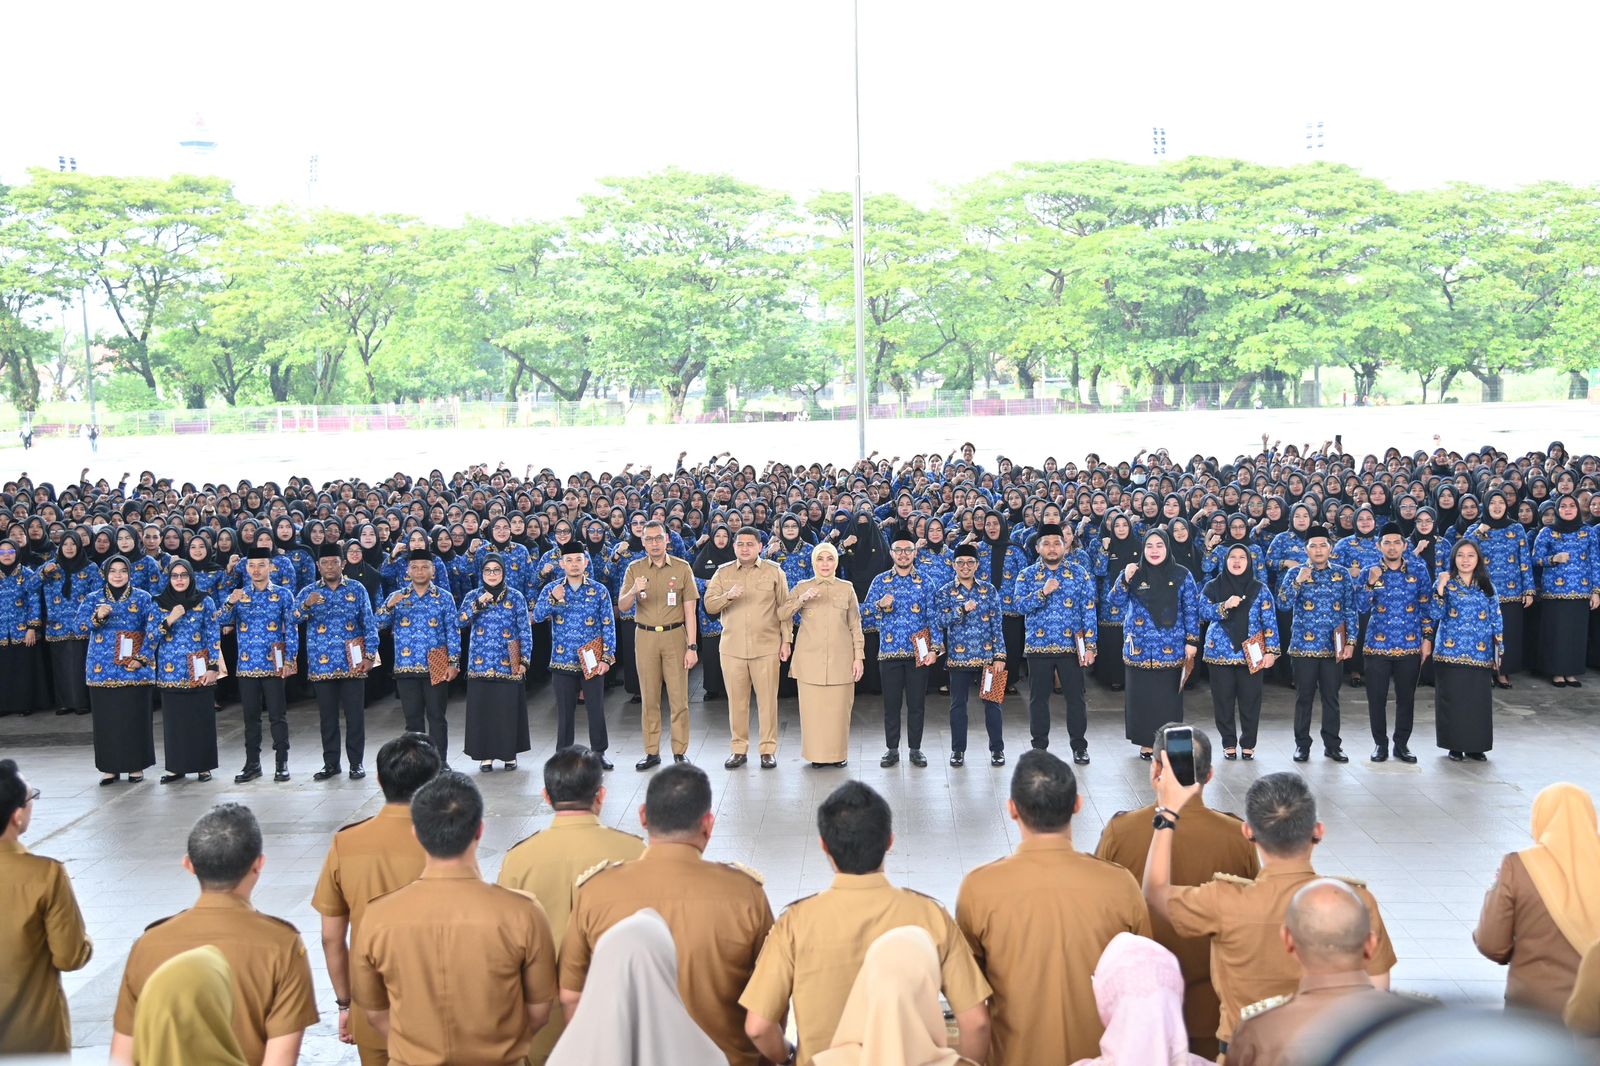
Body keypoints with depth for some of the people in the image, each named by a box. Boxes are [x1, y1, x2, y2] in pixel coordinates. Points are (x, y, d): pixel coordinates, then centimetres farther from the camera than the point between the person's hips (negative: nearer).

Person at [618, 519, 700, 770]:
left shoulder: (682, 568, 2)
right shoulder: (635, 568, 6)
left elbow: (689, 610, 1)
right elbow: (622, 607, 1)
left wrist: (692, 646, -5)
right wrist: (633, 591, -21)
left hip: (675, 636, -1)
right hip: (645, 636, 1)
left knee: (679, 698, -2)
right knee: (649, 699, 5)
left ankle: (680, 752, 7)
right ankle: (652, 753, 12)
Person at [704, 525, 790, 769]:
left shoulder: (774, 571, 5)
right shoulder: (723, 572, 9)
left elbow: (784, 608, 7)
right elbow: (708, 604, 4)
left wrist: (786, 641, 2)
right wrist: (728, 596, -15)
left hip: (766, 646, -2)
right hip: (732, 646, 2)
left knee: (768, 699, -1)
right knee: (736, 700, 4)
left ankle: (768, 749, 8)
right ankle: (739, 749, 14)